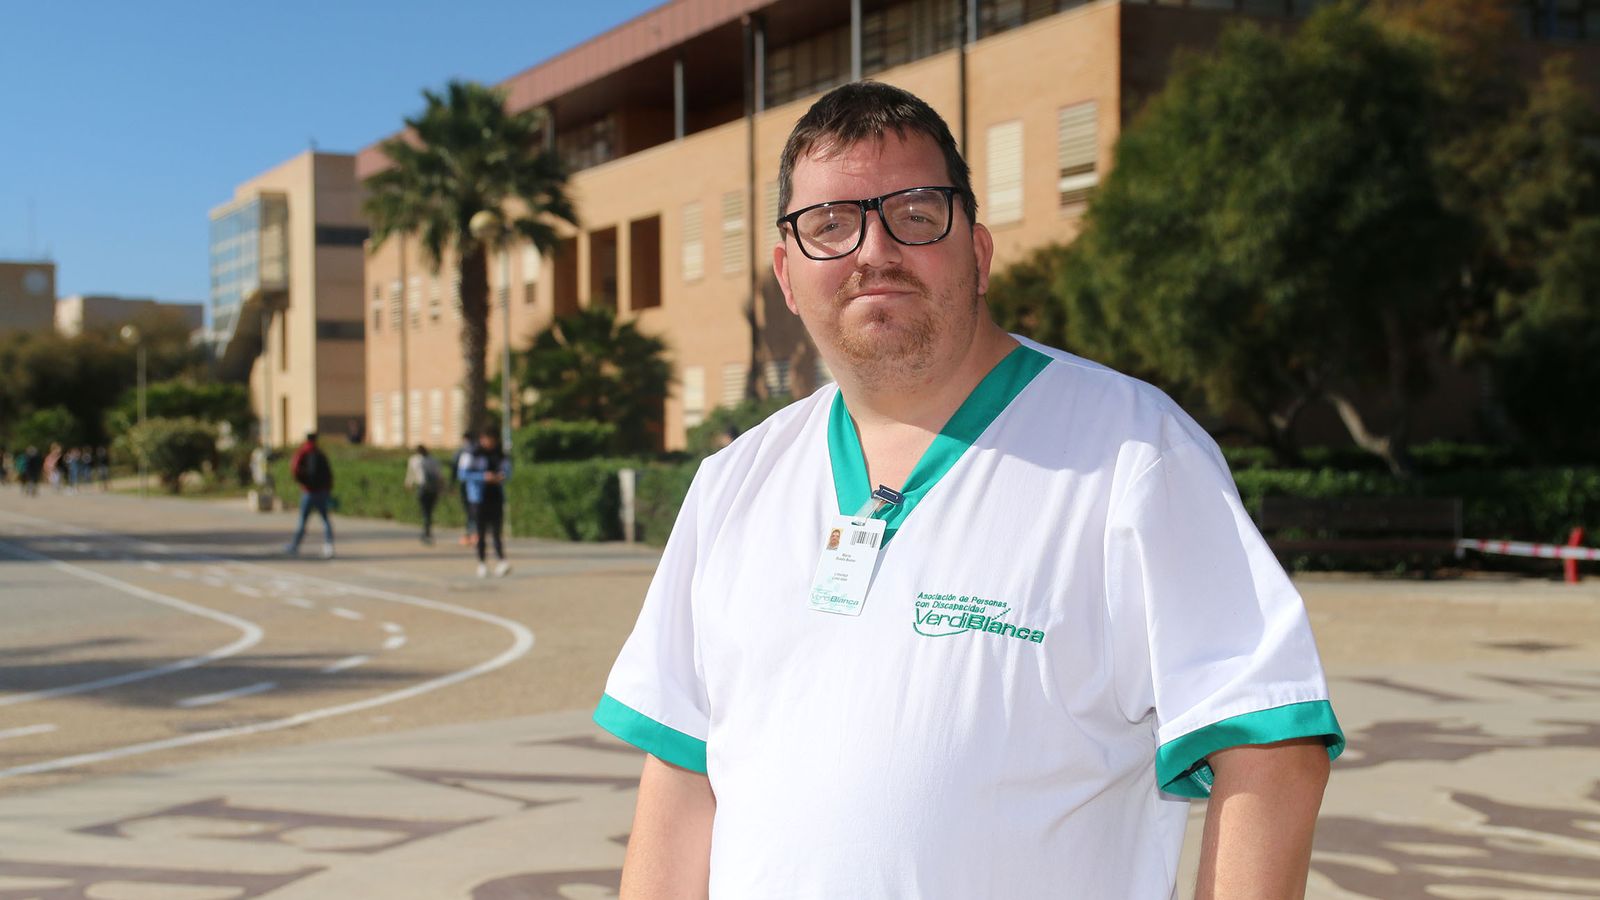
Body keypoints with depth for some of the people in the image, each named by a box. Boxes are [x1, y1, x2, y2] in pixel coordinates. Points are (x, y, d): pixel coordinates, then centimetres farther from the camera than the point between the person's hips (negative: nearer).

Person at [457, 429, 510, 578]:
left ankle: (500, 562, -15)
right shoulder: (472, 455, -1)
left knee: (497, 531, -7)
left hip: (496, 497, 2)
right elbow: (462, 473, -7)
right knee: (481, 533, 0)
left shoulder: (501, 456, 11)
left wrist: (502, 476, -4)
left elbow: (507, 470, 21)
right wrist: (483, 477, -18)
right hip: (478, 499, -2)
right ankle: (482, 563, 9)